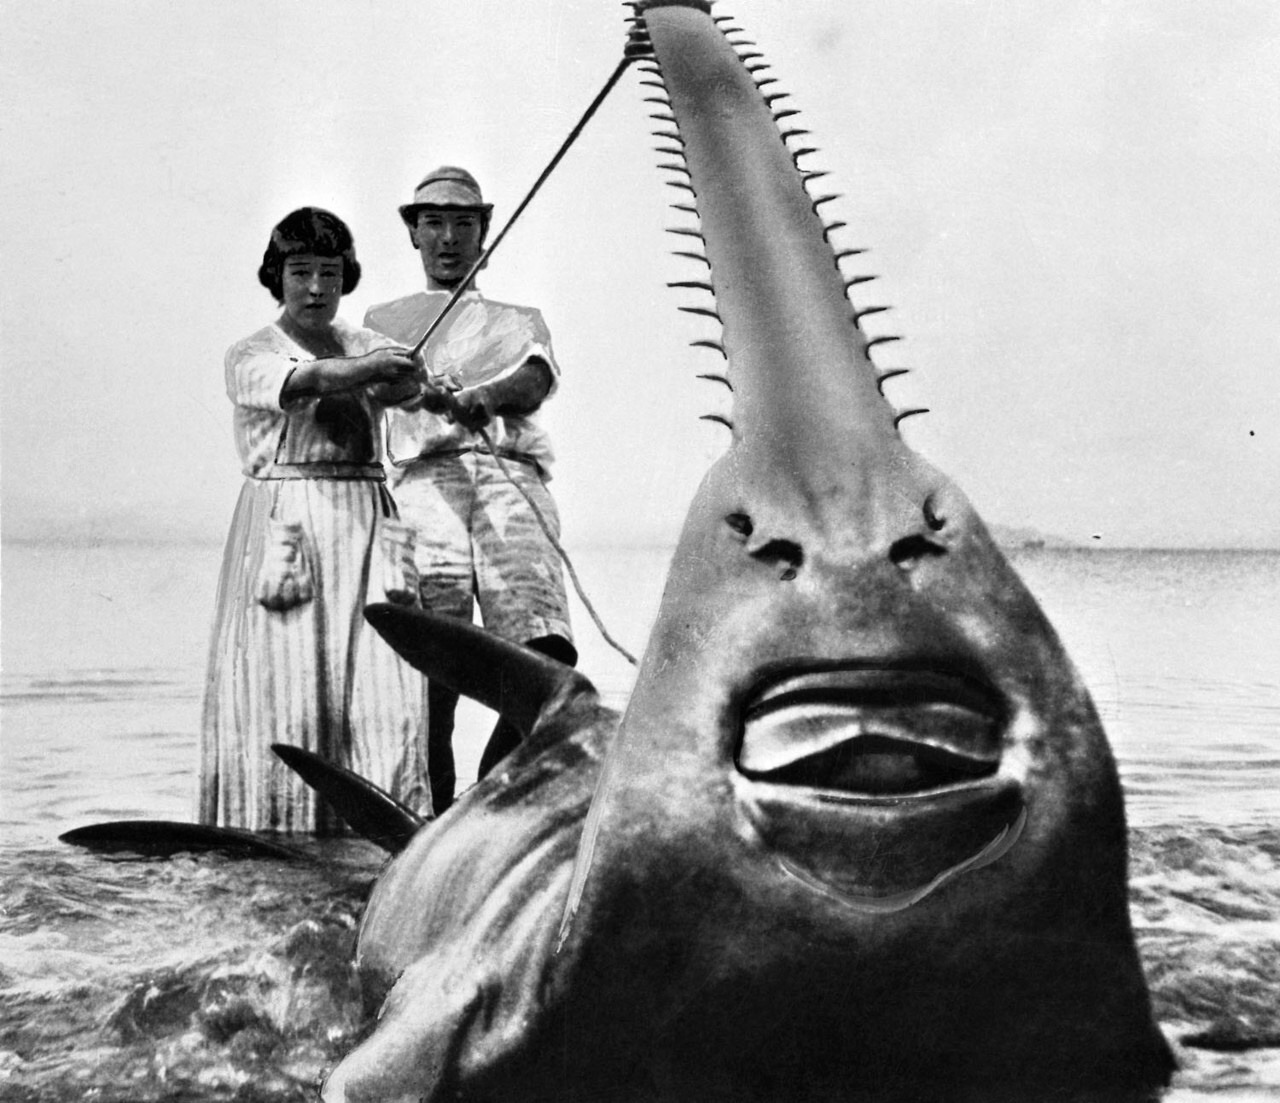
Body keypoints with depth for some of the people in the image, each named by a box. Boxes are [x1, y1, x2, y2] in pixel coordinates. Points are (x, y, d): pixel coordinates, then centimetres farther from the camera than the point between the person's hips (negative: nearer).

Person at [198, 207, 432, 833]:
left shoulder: (365, 345, 17)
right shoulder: (249, 357, 5)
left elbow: (406, 384, -6)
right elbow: (306, 380, -18)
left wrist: (399, 374, -29)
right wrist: (372, 365, -34)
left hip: (366, 517, 3)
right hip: (284, 517, -3)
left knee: (377, 670, -6)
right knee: (285, 669, -7)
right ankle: (271, 823, 1)